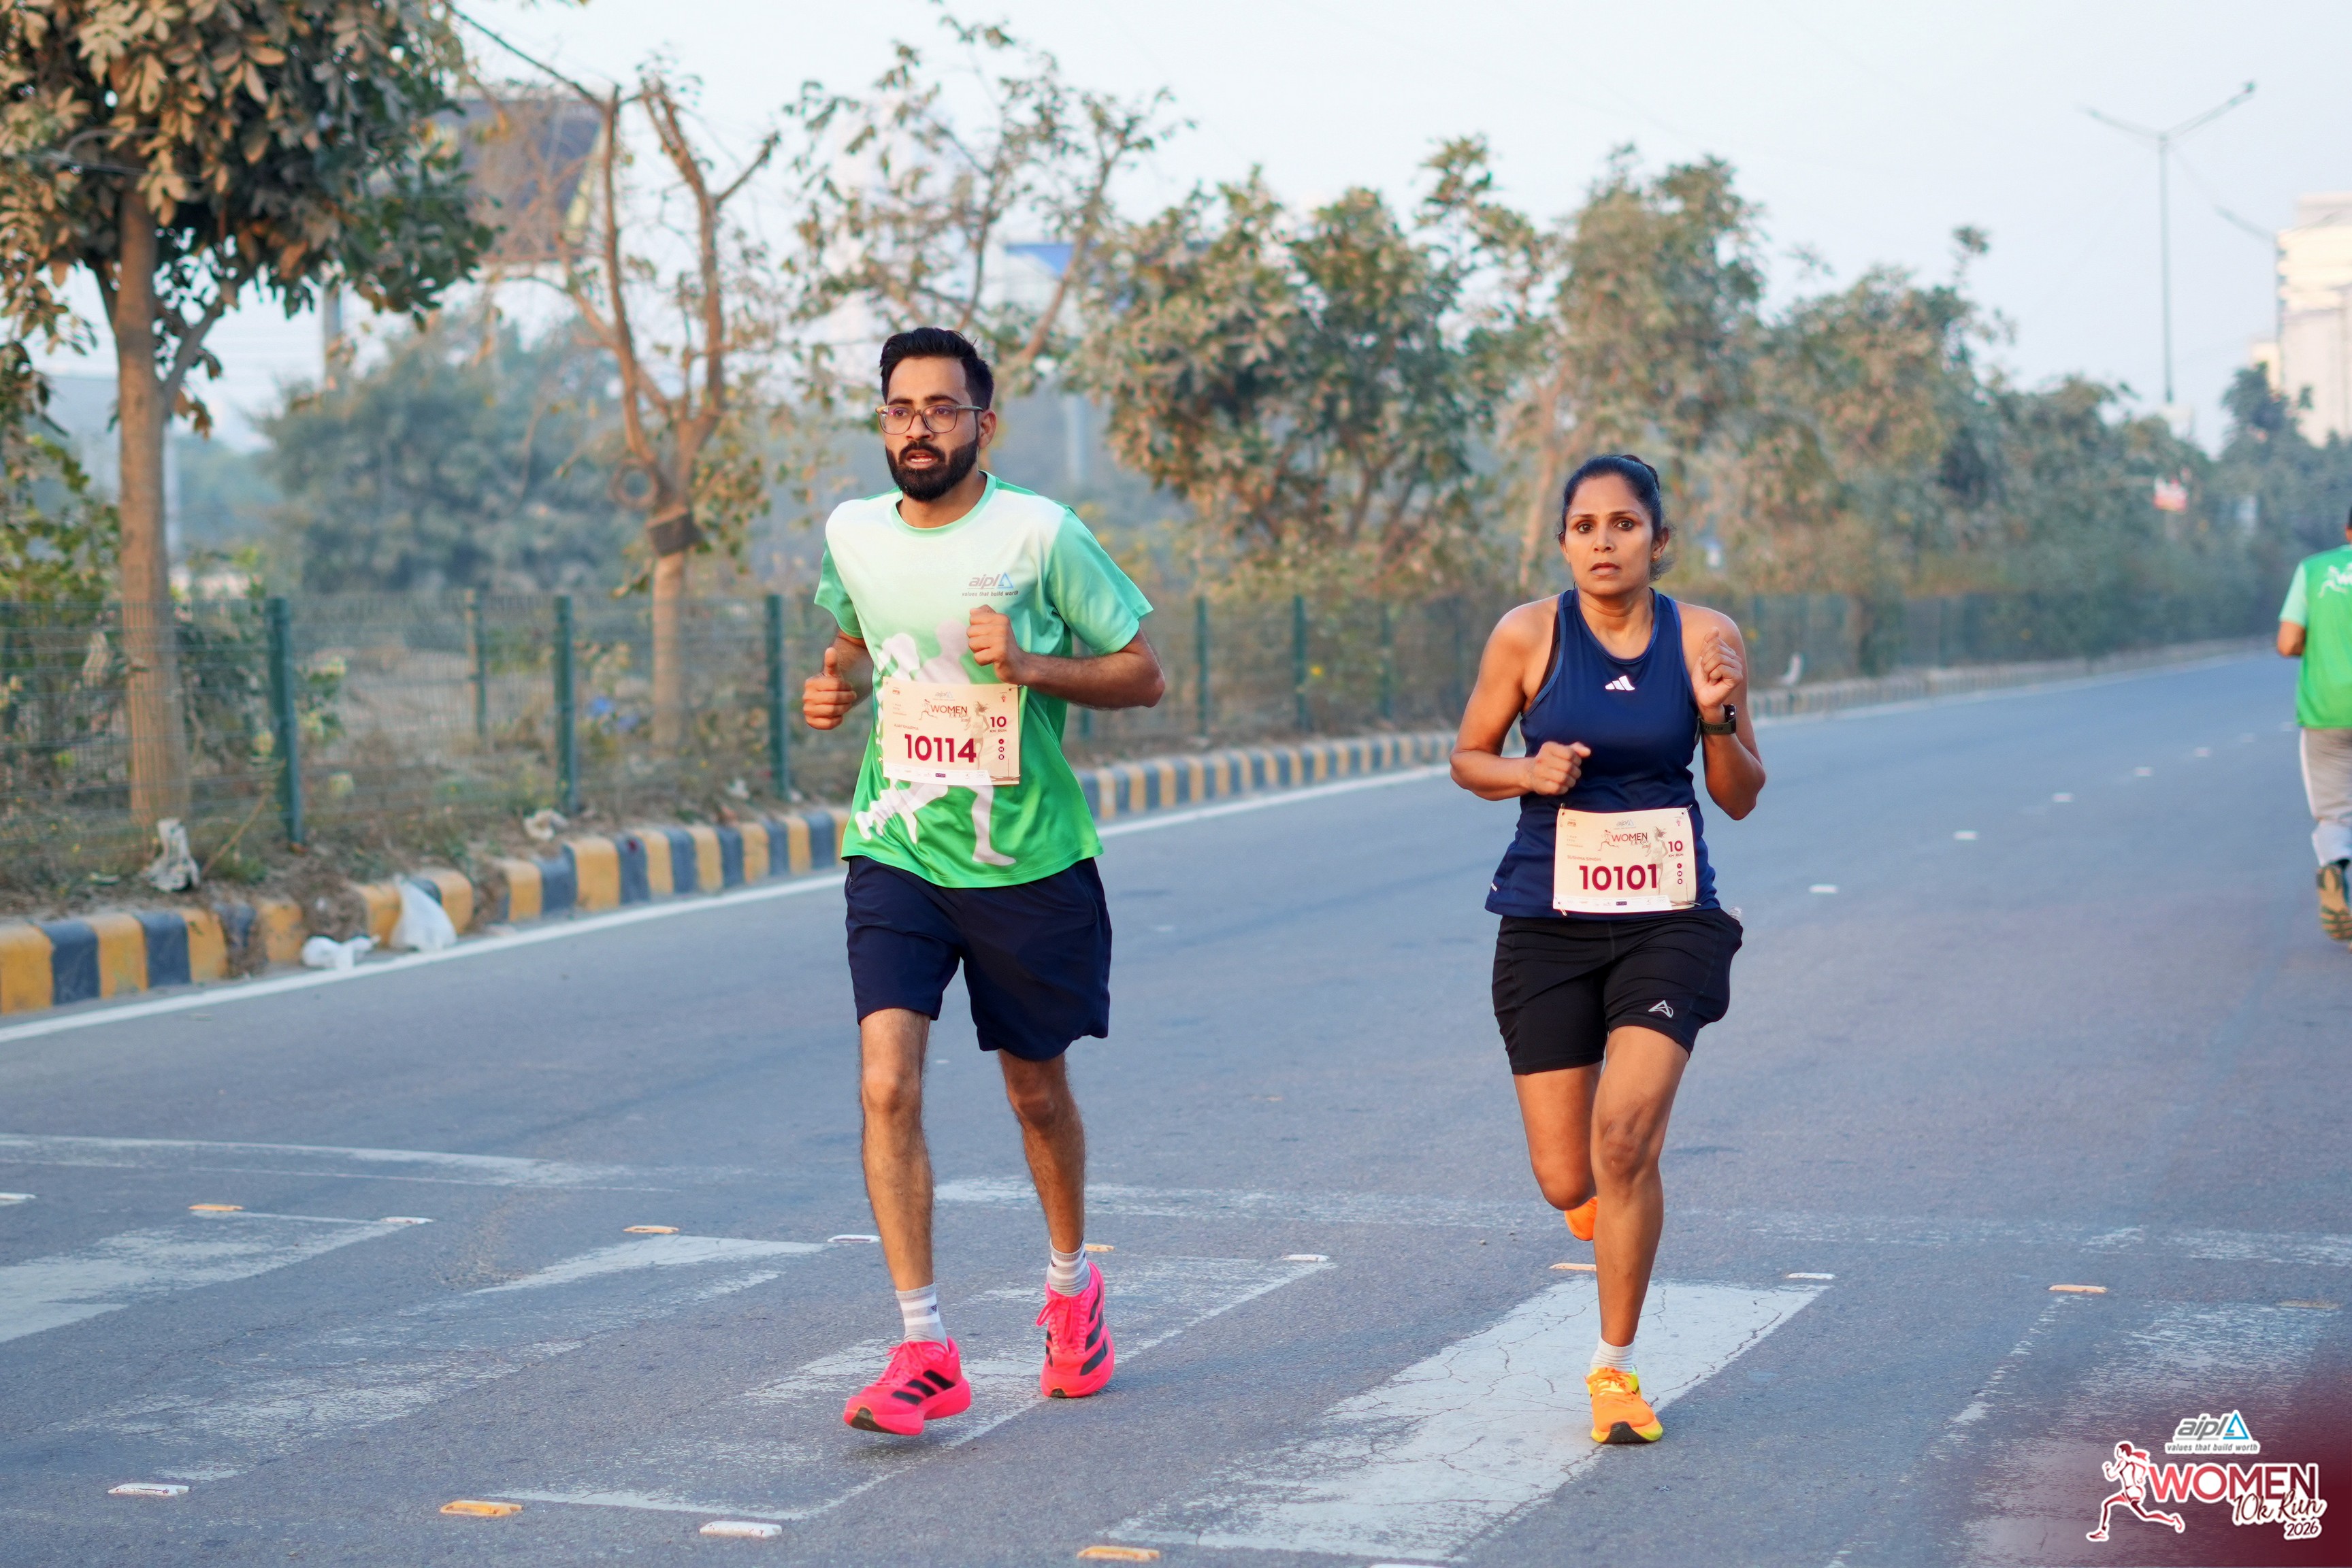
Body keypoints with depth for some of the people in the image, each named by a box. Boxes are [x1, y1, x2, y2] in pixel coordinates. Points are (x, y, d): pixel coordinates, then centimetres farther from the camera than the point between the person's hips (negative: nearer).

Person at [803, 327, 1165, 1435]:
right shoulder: (852, 535, 2)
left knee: (1037, 1091, 14)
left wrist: (1028, 665, -20)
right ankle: (924, 1353, -12)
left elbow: (1142, 675, -4)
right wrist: (835, 688, 2)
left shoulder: (1040, 534, -10)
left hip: (1029, 863, -2)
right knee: (887, 1083, -15)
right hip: (894, 855, 2)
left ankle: (1071, 1283, 41)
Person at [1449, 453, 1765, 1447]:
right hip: (1549, 919, 1)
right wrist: (1530, 774, -13)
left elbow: (1741, 799, 5)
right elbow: (1469, 760, 7)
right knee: (1566, 1179, 0)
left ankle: (1615, 1366, 0)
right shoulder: (1528, 636, -4)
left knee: (1624, 1138, -18)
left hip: (1668, 920, 0)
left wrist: (1717, 719, -14)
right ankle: (1602, 1187, 41)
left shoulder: (1705, 638, -2)